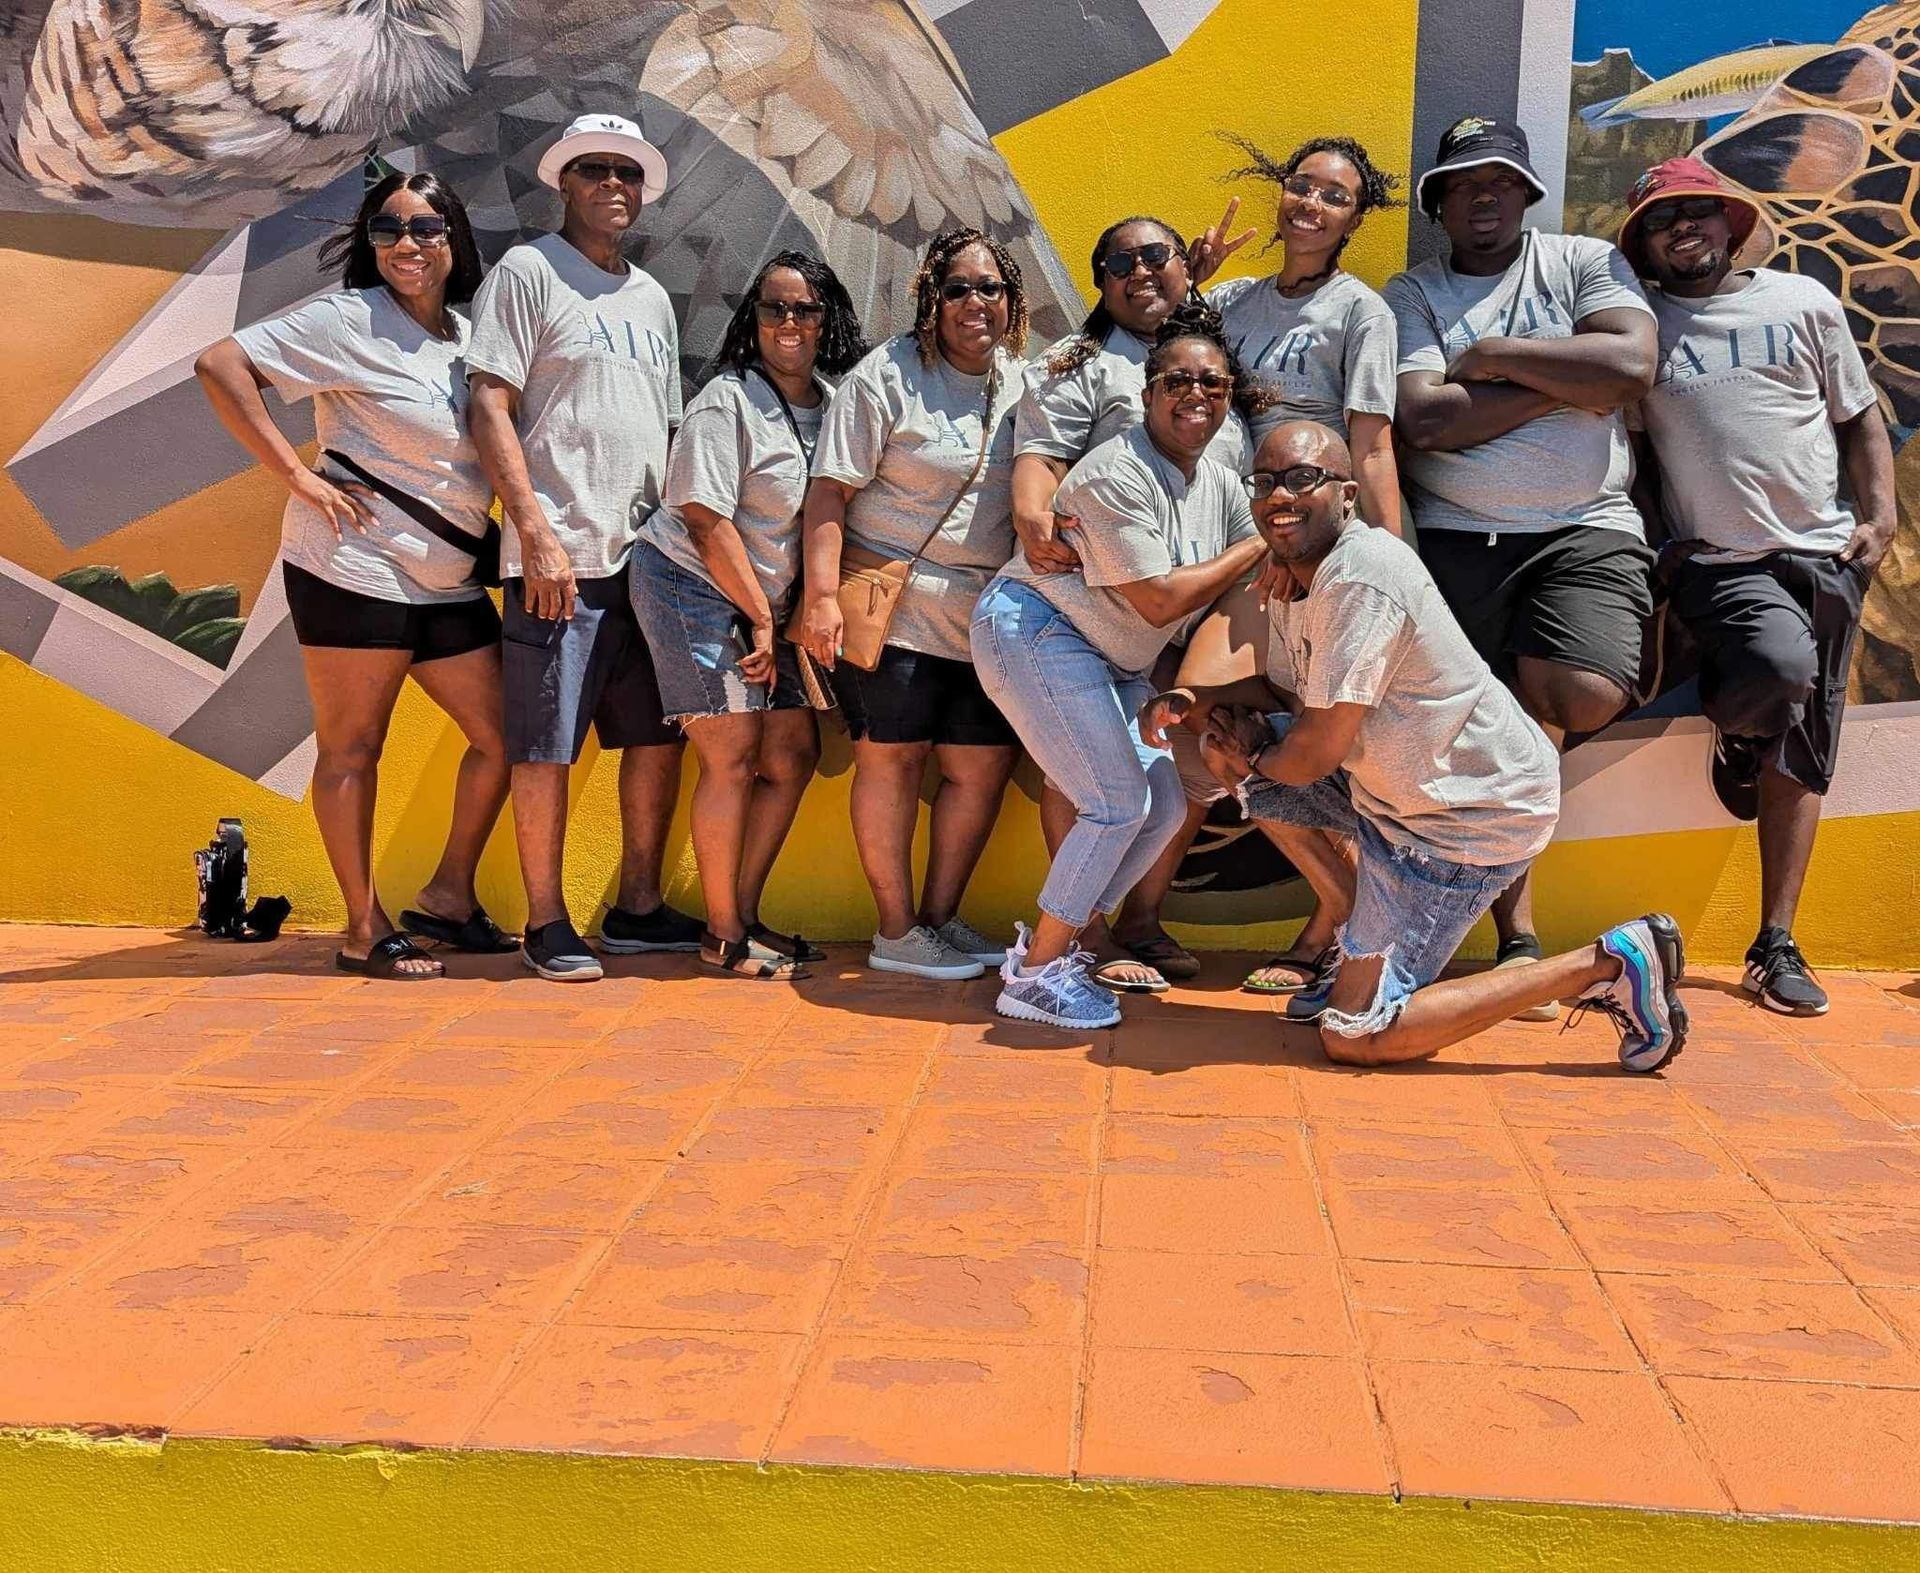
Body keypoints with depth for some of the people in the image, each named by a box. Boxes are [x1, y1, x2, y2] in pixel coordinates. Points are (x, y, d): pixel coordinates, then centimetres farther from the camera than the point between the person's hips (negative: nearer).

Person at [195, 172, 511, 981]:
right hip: (356, 570, -7)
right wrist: (297, 475, -16)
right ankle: (365, 929, 12)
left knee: (502, 735, 7)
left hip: (447, 581, 7)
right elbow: (221, 364, -14)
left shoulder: (471, 336, 12)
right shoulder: (348, 320, -8)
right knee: (352, 748, 2)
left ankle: (448, 896, 22)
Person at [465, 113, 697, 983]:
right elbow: (488, 407, -8)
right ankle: (547, 924, 8)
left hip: (649, 557, 7)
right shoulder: (528, 271, -1)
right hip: (561, 558, -7)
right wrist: (536, 534, -17)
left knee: (660, 736, 9)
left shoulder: (651, 298, 19)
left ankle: (638, 908, 21)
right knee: (545, 748, -2)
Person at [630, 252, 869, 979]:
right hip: (691, 585, -7)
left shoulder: (830, 401, 7)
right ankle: (723, 935, 0)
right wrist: (760, 616, -13)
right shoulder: (726, 401, -13)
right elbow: (708, 520, -17)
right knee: (732, 753, -10)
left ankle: (744, 916, 15)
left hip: (761, 601, 8)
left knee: (794, 752, 4)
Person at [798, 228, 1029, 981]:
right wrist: (822, 595, -17)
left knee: (986, 762, 5)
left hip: (985, 615, 6)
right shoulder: (888, 375, -5)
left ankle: (940, 917, 18)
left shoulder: (1023, 381, 12)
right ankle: (895, 933, 5)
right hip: (892, 605, -6)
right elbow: (830, 491, -9)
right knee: (892, 755, -3)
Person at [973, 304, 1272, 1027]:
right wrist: (1258, 548, -16)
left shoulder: (1221, 482, 6)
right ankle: (1036, 975, -6)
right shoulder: (1118, 473, -21)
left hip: (1112, 663, 9)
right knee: (1118, 803, -16)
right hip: (1036, 633, -9)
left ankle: (1049, 945, 15)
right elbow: (1159, 601, -25)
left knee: (1165, 806, 5)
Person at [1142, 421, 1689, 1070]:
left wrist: (1257, 758, -3)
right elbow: (1284, 688, 18)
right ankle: (1367, 953, 18)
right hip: (1398, 785, 10)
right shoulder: (1292, 571, 5)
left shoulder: (1359, 576, -26)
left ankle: (1609, 963, -6)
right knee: (1228, 745, 13)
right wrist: (1192, 700, -1)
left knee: (1351, 1035, -9)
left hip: (1478, 815, -10)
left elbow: (1317, 753, -26)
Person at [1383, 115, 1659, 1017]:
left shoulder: (1585, 263, 13)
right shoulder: (1410, 296, 10)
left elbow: (1633, 366, -6)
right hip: (1456, 536, 0)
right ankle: (1518, 938, 3)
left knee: (1589, 699, -25)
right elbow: (1423, 421, -8)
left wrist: (1495, 354, -5)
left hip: (1585, 527, 1)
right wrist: (1569, 383, -4)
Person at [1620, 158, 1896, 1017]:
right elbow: (1626, 448, 8)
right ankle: (1731, 725, 5)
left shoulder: (1803, 301, 9)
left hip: (1825, 555, 3)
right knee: (1780, 663, -33)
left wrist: (1879, 515, 0)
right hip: (1719, 559, -2)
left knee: (1802, 753, 3)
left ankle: (1776, 945, 10)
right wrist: (1660, 544, -2)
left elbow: (1860, 417, 13)